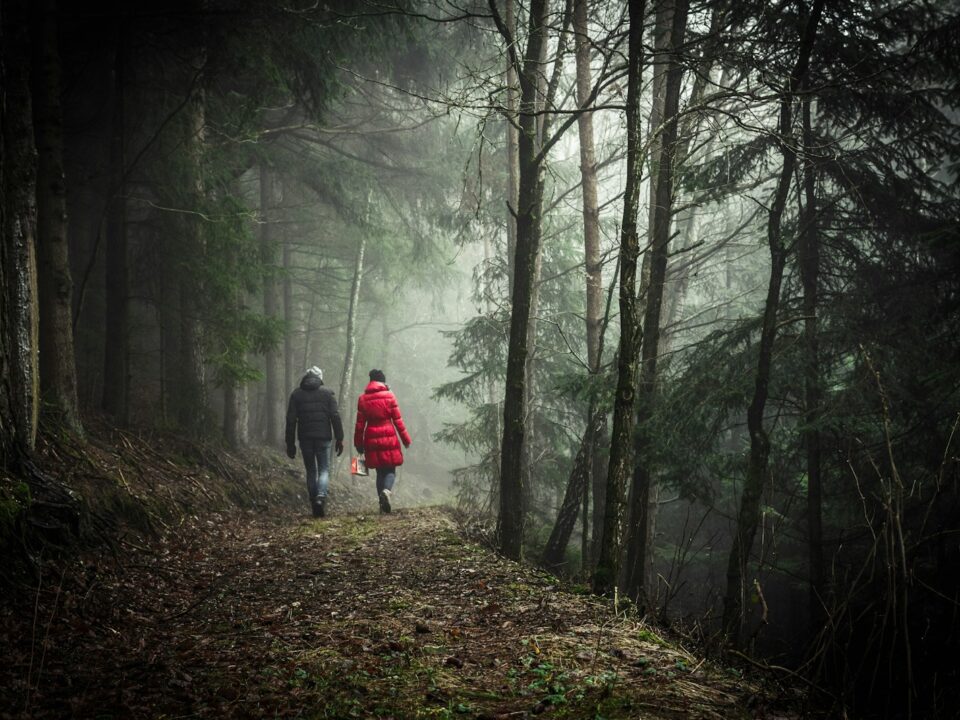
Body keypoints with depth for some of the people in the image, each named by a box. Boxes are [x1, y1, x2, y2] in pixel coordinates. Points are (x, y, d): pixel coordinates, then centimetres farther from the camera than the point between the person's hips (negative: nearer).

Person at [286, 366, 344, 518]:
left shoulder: (296, 394, 6)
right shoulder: (327, 393, 2)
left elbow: (290, 420, 3)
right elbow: (335, 417, -3)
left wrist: (290, 443, 7)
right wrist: (339, 439, 1)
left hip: (305, 439, 2)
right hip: (323, 437, -2)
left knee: (311, 471, 12)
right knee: (324, 469, 4)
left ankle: (314, 505, 10)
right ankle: (321, 496, -21)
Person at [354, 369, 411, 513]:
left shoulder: (363, 399, 4)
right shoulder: (389, 396, -3)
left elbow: (360, 424, 4)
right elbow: (397, 420, -3)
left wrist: (359, 444, 12)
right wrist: (406, 439, 5)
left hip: (372, 440, 3)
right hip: (389, 439, -3)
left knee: (380, 471, 13)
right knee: (390, 470, 5)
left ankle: (382, 503, 7)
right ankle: (387, 490, -25)